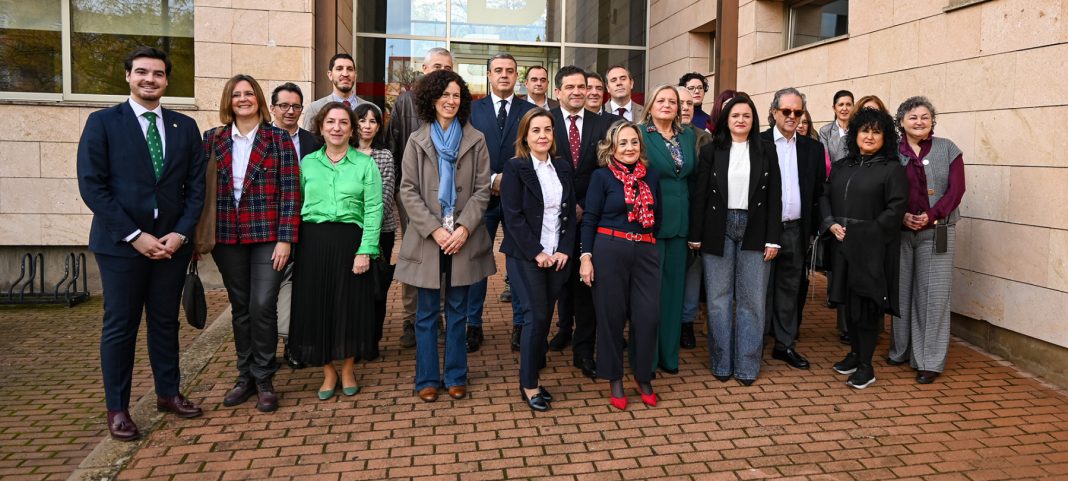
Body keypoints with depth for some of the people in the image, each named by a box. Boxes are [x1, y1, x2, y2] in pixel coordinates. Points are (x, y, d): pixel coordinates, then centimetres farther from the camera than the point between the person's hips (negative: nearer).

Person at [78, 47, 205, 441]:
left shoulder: (185, 126, 8)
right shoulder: (102, 123, -2)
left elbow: (195, 187, 7)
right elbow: (92, 186, -9)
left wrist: (180, 233, -7)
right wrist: (135, 236, -14)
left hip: (171, 242, 3)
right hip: (120, 244, -3)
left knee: (166, 321, 13)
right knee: (120, 326, 5)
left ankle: (168, 393, 27)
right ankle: (117, 408, 16)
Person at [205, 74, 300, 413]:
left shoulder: (278, 139, 0)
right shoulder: (213, 139, 8)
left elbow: (290, 191, -4)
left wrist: (285, 238, -10)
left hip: (268, 236, -3)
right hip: (227, 237, 3)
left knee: (262, 306, -6)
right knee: (240, 308, 11)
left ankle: (263, 380, 9)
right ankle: (245, 376, 23)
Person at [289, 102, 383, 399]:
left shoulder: (365, 164, 2)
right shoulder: (307, 163, 9)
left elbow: (373, 209, -4)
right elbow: (297, 205, 7)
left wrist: (366, 250, -12)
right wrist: (292, 243, -3)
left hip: (350, 241, -2)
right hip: (313, 242, 2)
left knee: (350, 306, 4)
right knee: (316, 307, 5)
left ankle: (348, 370, 23)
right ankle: (328, 373, 21)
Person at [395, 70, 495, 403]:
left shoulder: (475, 140, 4)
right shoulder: (417, 141, 3)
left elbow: (482, 190, 0)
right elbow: (408, 191, -1)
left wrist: (464, 228, -12)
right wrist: (434, 229, -12)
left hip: (463, 237, 0)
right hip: (427, 237, 0)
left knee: (457, 310, 9)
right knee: (427, 312, 6)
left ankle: (456, 376, 21)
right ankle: (428, 378, 17)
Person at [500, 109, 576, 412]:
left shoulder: (562, 168, 11)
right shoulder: (515, 168, -5)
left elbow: (570, 213, 10)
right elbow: (513, 216, -11)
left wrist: (565, 250, -2)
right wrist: (537, 253, -14)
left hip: (558, 256, 5)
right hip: (526, 257, -5)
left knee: (545, 316, 6)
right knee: (536, 316, -6)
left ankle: (533, 372, 19)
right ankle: (529, 386, 6)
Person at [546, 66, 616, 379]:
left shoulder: (602, 124, 2)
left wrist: (584, 206, -9)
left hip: (589, 213, 0)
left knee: (586, 279, -2)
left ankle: (584, 349, 4)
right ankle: (565, 327, 36)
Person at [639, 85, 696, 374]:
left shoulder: (689, 136, 11)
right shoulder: (639, 134, -6)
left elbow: (692, 177, 13)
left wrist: (693, 222, 9)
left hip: (679, 221, 5)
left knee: (674, 287, 11)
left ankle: (668, 355, 24)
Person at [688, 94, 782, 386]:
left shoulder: (766, 151, 5)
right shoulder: (711, 151, 3)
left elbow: (774, 197, 3)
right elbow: (700, 195, 2)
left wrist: (772, 239, -3)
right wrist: (695, 236, -2)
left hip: (754, 230, 1)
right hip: (718, 229, 0)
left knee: (752, 300, 3)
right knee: (718, 299, 4)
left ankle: (747, 365, 12)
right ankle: (721, 363, 15)